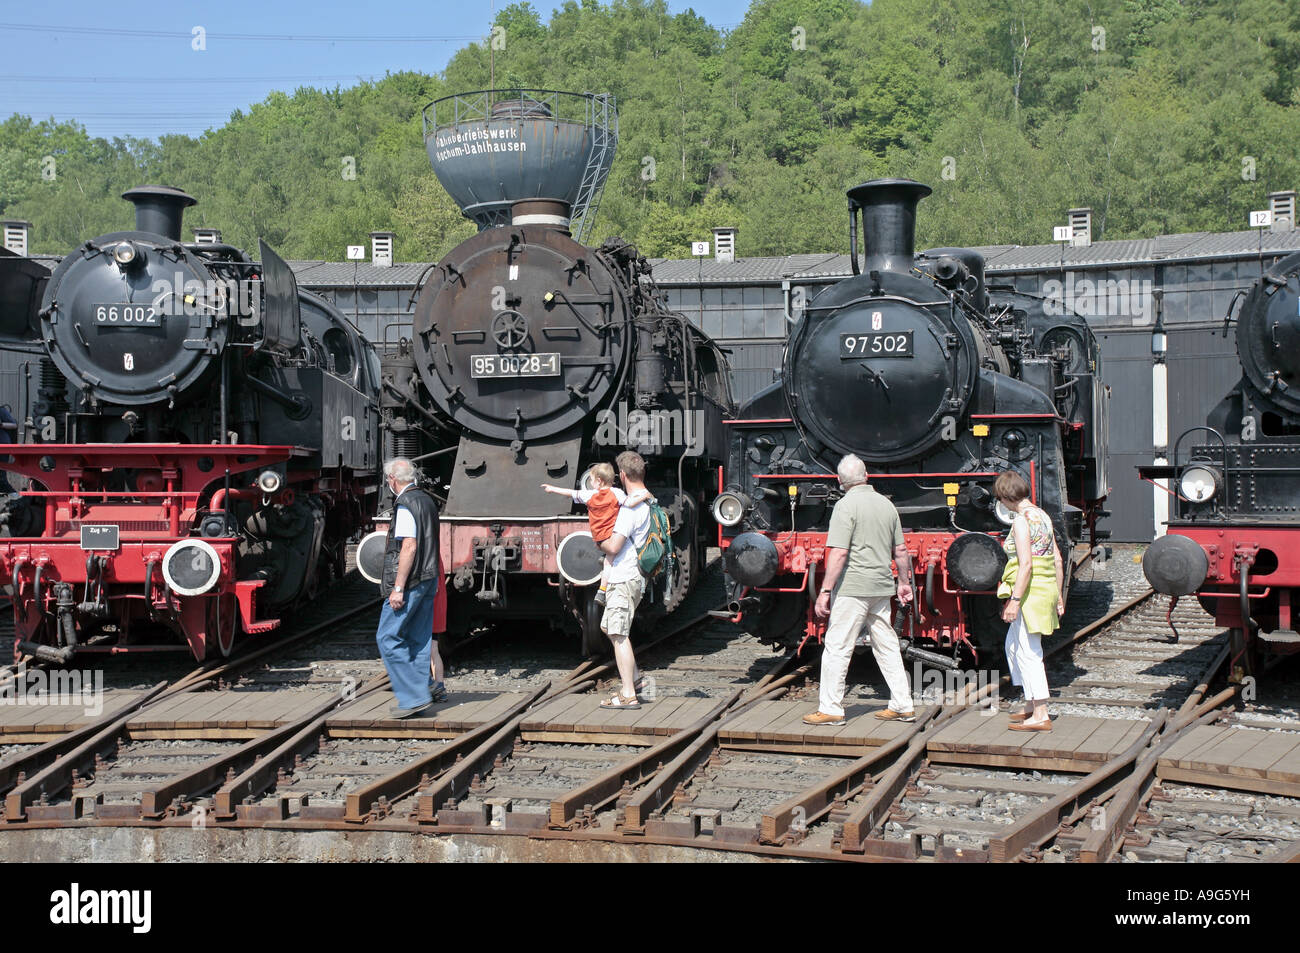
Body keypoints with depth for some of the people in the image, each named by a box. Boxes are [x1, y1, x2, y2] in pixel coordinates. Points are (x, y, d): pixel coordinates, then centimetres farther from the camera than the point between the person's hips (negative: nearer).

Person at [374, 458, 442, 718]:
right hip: (429, 580, 9)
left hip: (409, 582, -9)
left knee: (388, 639, -4)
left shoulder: (405, 504, -14)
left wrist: (398, 587, -21)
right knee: (419, 641, 10)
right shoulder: (427, 500, 15)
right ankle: (418, 698, 12)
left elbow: (409, 547, -22)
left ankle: (414, 696, -8)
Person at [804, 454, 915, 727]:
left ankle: (831, 709, 0)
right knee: (887, 646, 14)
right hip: (882, 588, 7)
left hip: (853, 588, -7)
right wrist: (905, 582, 27)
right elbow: (901, 551, 15)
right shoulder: (886, 504, 9)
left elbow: (839, 553, -18)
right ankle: (903, 706, 18)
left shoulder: (846, 505, -11)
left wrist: (825, 591, -17)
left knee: (837, 647, -2)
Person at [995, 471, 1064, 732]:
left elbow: (1025, 564, -20)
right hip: (1047, 588, 9)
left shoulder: (1021, 520, -14)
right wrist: (1058, 595, 19)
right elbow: (1057, 559, 14)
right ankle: (1030, 707, 25)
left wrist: (1015, 600, -19)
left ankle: (1041, 716, 0)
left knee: (1029, 653, -3)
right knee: (1013, 646, 20)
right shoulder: (1042, 515, 13)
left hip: (1030, 591, -9)